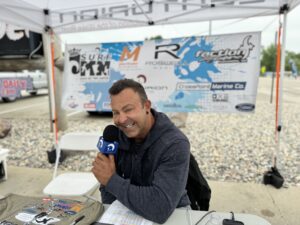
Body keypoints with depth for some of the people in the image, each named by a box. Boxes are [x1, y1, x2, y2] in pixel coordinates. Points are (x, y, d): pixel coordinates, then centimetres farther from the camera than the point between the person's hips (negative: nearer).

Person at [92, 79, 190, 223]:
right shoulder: (117, 135, -7)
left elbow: (161, 208, -32)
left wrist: (111, 180, -25)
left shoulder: (175, 145, -24)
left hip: (171, 216, -3)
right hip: (129, 212, 3)